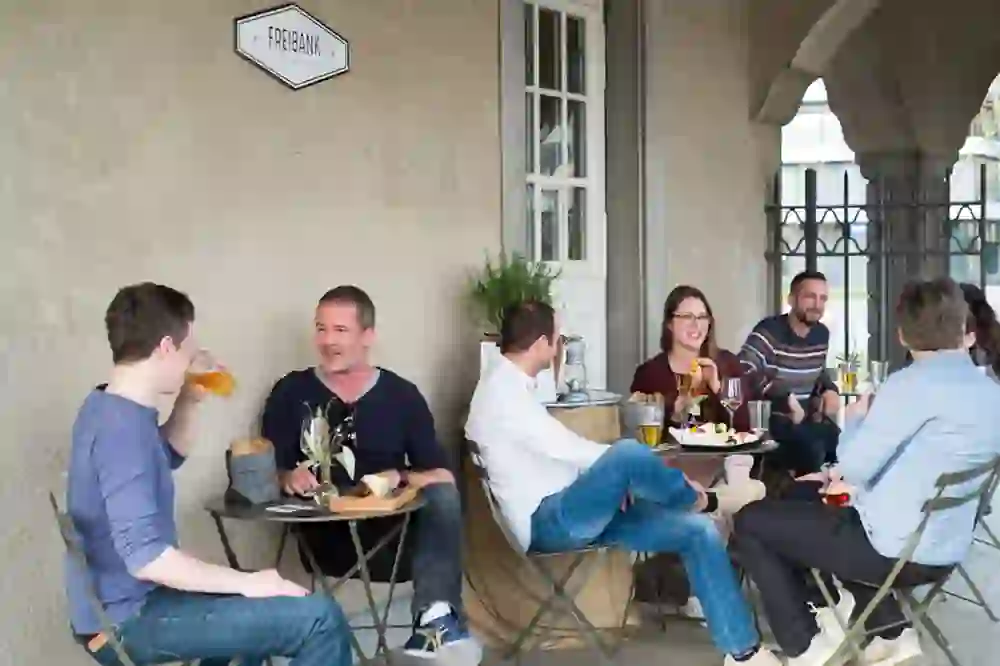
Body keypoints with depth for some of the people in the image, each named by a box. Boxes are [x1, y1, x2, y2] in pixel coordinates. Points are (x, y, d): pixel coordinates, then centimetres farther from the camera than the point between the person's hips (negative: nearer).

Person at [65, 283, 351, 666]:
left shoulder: (107, 409, 6)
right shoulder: (122, 427, -24)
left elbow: (168, 457, 27)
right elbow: (145, 556, -31)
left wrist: (188, 403, 9)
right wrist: (246, 582, -22)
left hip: (123, 603, 11)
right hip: (128, 620, -11)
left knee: (262, 605, 35)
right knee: (319, 619, -20)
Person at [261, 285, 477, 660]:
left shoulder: (402, 395, 9)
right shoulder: (291, 392, 7)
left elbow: (442, 477, 5)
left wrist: (401, 479, -16)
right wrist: (287, 477, -21)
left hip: (399, 534, 1)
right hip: (328, 540, 0)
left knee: (442, 494, -26)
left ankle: (436, 620, -40)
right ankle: (439, 621, -26)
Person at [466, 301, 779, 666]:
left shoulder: (511, 386, 16)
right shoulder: (502, 390, -15)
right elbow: (563, 447, -21)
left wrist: (614, 480, 2)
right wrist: (627, 469, -12)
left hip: (568, 512, 10)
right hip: (546, 521, -10)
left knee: (698, 530, -5)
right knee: (628, 454, -34)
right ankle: (703, 500, -2)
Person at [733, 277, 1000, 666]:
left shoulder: (915, 383, -18)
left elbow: (853, 467, -15)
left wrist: (855, 419, 4)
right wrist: (860, 481, 16)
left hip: (895, 550, -8)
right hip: (942, 553, 8)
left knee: (750, 522, 7)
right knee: (811, 506, 32)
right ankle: (892, 632, 26)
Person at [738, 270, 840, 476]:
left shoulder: (822, 334, 7)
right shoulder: (769, 332, -16)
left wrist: (830, 390, 3)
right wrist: (786, 397, -34)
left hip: (808, 420, 8)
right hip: (769, 419, -7)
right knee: (812, 447, -30)